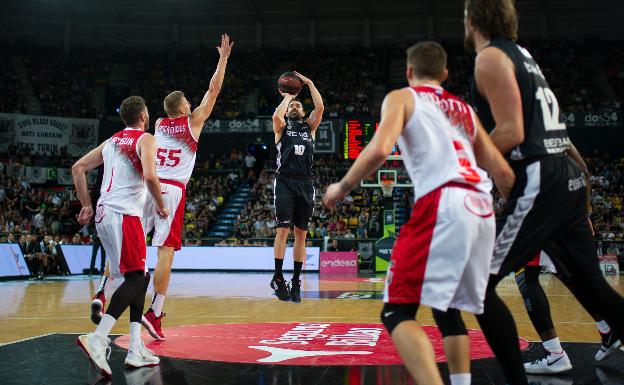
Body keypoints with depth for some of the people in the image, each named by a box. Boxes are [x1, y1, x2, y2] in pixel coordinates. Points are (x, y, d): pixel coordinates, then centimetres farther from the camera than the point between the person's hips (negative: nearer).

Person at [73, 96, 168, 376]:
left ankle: (136, 349, 8)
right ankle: (97, 339, -24)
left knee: (141, 276, 12)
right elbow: (149, 176, -18)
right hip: (124, 216, -8)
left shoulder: (111, 141, 21)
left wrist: (86, 205, 21)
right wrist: (161, 206, -4)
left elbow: (78, 168, 20)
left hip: (103, 215, 8)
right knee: (135, 278, -8)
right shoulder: (145, 139, -1)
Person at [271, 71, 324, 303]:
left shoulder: (310, 127, 18)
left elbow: (319, 108, 2)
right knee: (283, 230, -9)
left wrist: (309, 83, 8)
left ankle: (296, 282, 10)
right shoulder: (282, 127, 11)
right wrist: (287, 96, 4)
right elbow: (276, 115, -12)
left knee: (301, 233, 4)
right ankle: (278, 278, 1)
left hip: (305, 184, 3)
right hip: (285, 182, -3)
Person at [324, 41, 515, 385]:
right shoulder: (465, 110, 29)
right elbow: (504, 173, 24)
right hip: (482, 211, 7)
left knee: (397, 312, -3)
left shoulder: (401, 98, 13)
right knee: (448, 310, 22)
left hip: (442, 205, -6)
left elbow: (379, 150, -7)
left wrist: (342, 187, 8)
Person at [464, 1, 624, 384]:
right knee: (591, 283, 17)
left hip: (538, 181, -10)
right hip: (567, 177, 10)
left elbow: (511, 133, -16)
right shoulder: (520, 53, 20)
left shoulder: (490, 57, -7)